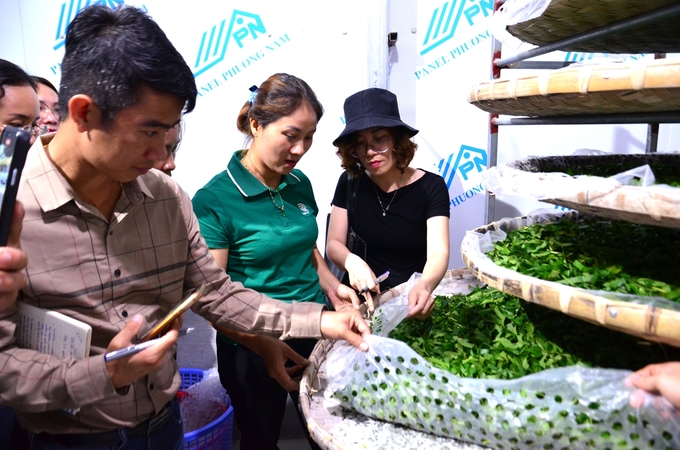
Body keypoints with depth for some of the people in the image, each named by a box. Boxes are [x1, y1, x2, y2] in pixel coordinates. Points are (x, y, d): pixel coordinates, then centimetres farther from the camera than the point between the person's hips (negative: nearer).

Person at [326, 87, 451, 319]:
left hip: (412, 301, -1)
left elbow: (439, 252, -19)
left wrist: (424, 286, -42)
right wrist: (351, 261, -24)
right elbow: (334, 244, 0)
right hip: (362, 300, 1)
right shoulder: (349, 183, 0)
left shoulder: (431, 186, -7)